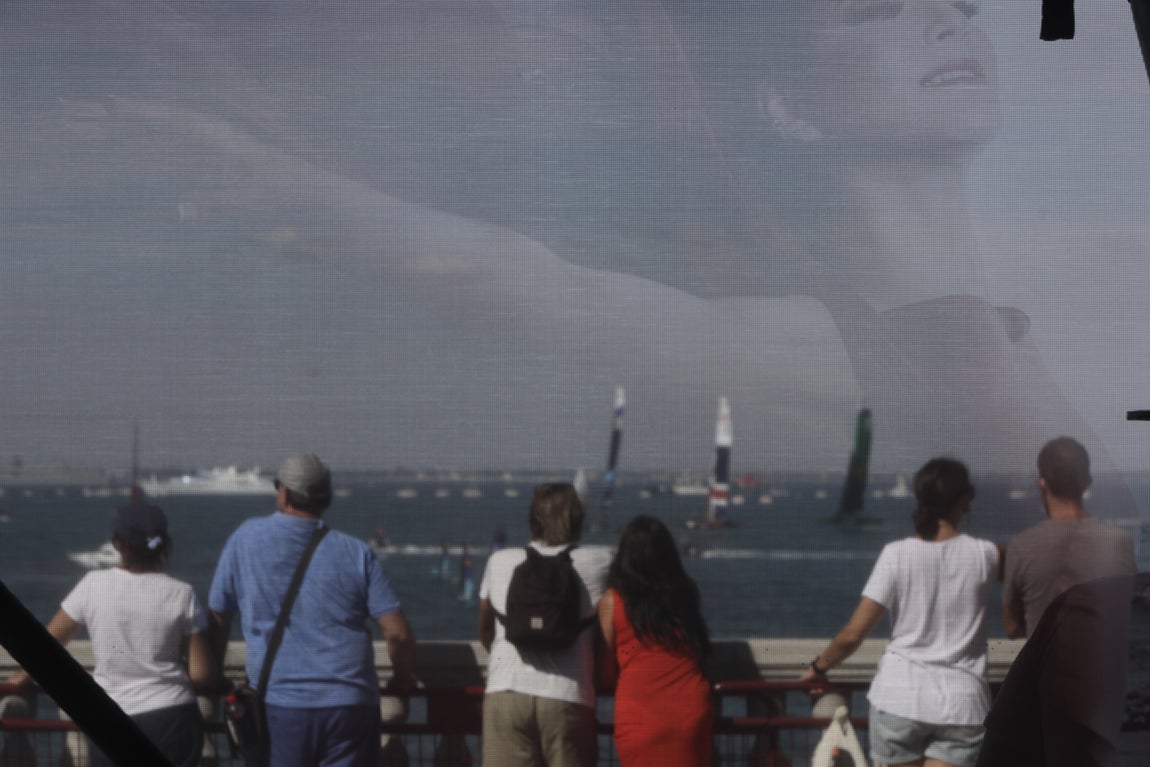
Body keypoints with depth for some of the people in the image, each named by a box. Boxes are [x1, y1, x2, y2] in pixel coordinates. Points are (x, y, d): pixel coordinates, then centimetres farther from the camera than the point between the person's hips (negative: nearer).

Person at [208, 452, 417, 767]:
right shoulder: (356, 552, 3)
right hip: (350, 705, 1)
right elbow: (398, 633, -1)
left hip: (278, 705, -1)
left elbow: (217, 620, 10)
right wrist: (403, 679, 19)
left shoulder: (247, 538, 2)